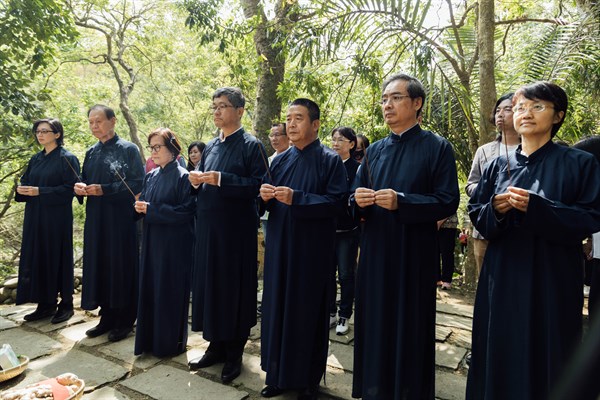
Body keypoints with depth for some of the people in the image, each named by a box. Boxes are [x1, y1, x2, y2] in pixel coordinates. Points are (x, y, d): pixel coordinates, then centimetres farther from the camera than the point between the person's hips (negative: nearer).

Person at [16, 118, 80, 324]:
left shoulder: (67, 158, -7)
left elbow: (70, 188, -13)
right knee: (38, 259, 7)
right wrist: (22, 190, -5)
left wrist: (39, 191, -18)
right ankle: (46, 304, 16)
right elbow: (25, 183, 18)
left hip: (57, 218, -7)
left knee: (58, 258, 0)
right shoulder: (35, 159, 14)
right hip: (35, 218, 7)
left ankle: (66, 304, 12)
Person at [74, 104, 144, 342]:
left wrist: (104, 189, -20)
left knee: (121, 265, 0)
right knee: (99, 266, 8)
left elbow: (137, 183, -12)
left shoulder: (128, 149, -5)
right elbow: (84, 180, 19)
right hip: (95, 218, 6)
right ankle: (107, 318, 21)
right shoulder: (91, 153, 15)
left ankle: (125, 320, 13)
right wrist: (79, 187, -5)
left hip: (121, 218, -6)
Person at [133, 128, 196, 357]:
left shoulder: (182, 176, -11)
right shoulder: (151, 177, 11)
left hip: (174, 244, -7)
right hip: (151, 242, 7)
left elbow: (186, 211, -17)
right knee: (149, 289, 12)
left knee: (170, 291, 2)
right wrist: (140, 207, -5)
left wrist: (151, 209, -16)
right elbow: (144, 202, 19)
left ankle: (171, 343, 18)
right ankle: (150, 339, 27)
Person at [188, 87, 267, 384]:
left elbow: (259, 184, -16)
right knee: (209, 283, 10)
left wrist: (221, 179, -22)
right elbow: (202, 185, 19)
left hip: (236, 228, -6)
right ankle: (215, 346, 26)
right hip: (207, 226, 7)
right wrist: (196, 181, -3)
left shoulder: (251, 145, -6)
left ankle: (234, 354, 17)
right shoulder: (211, 146, 15)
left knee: (234, 286, 2)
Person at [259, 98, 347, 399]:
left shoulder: (330, 160, -4)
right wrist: (266, 197, -9)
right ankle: (279, 374, 26)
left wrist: (296, 199, -23)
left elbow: (336, 202, -14)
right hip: (279, 247, 5)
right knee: (277, 307, 9)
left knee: (308, 312, 4)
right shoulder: (279, 161, 11)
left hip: (312, 250, -5)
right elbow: (271, 206, 14)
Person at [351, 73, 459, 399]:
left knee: (410, 328, 7)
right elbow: (356, 199, 13)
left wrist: (401, 202, -22)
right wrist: (359, 201, -11)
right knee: (374, 326, 11)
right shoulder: (374, 151, 12)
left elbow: (448, 201, -10)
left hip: (414, 255, -4)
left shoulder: (438, 148, -3)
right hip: (375, 253, 5)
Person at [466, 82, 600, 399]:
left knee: (544, 356, 8)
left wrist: (536, 207, -21)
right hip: (501, 278, 3)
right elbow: (475, 212, 8)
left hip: (551, 280, -3)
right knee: (499, 355, 10)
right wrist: (495, 209, -14)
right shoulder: (498, 165, 8)